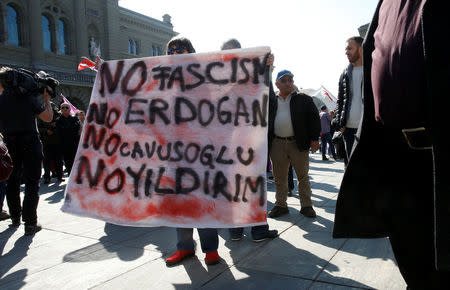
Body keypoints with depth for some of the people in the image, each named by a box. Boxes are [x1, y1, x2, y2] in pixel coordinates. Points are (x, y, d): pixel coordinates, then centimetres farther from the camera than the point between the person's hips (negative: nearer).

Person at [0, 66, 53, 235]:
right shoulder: (29, 97, -8)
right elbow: (48, 117, -4)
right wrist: (47, 98, 6)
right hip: (29, 142, -3)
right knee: (32, 182, 1)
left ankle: (15, 219, 30)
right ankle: (30, 223, -3)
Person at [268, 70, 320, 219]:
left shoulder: (303, 99, 6)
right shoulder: (271, 101, 11)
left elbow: (314, 118, 3)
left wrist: (314, 138, -5)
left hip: (298, 143, -1)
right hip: (277, 144, 2)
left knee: (303, 176, 5)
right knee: (279, 177, 7)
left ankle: (306, 205, 16)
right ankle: (281, 205, 19)